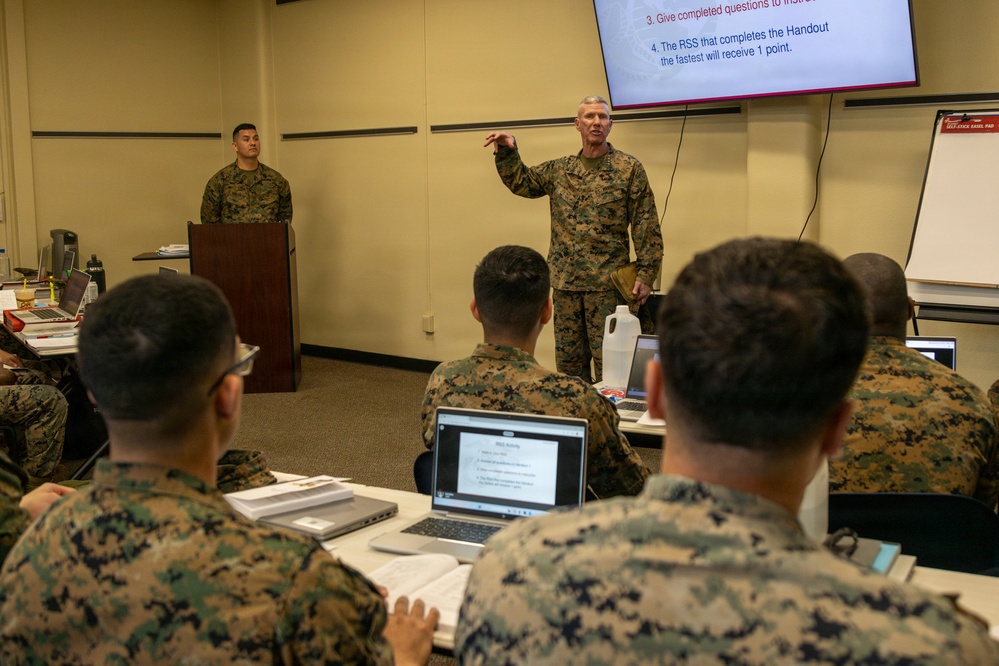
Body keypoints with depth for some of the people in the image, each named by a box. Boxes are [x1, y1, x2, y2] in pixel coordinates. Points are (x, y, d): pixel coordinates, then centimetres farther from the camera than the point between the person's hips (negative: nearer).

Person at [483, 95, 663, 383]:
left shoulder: (629, 169, -1)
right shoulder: (559, 170, 11)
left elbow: (646, 227, -4)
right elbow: (520, 182, 20)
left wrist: (645, 275, -10)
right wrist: (507, 152, 2)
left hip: (607, 283, -4)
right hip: (565, 283, 5)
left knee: (608, 363, -2)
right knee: (568, 361, 11)